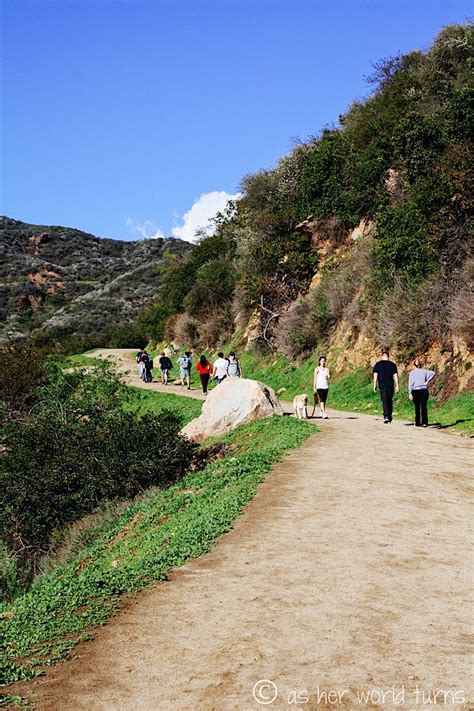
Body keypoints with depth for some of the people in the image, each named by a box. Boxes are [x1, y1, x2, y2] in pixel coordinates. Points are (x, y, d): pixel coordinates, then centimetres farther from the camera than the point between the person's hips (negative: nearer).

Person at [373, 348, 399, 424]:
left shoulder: (378, 364, -1)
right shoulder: (392, 364, 4)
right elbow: (395, 376, 1)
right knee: (390, 401, 13)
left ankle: (386, 416, -23)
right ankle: (389, 418, 19)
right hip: (390, 386, 2)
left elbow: (375, 375, -3)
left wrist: (375, 385, 2)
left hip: (382, 386, -2)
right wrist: (397, 386, 3)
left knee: (384, 401, -5)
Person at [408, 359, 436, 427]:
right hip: (424, 391, 1)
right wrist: (427, 381, -5)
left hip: (415, 391, -1)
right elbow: (433, 373, -8)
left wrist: (410, 393, -5)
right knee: (424, 407, 1)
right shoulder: (424, 371, 4)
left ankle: (418, 423, 10)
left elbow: (410, 383, -5)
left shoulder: (412, 373, -1)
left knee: (417, 408, 8)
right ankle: (424, 423, -6)